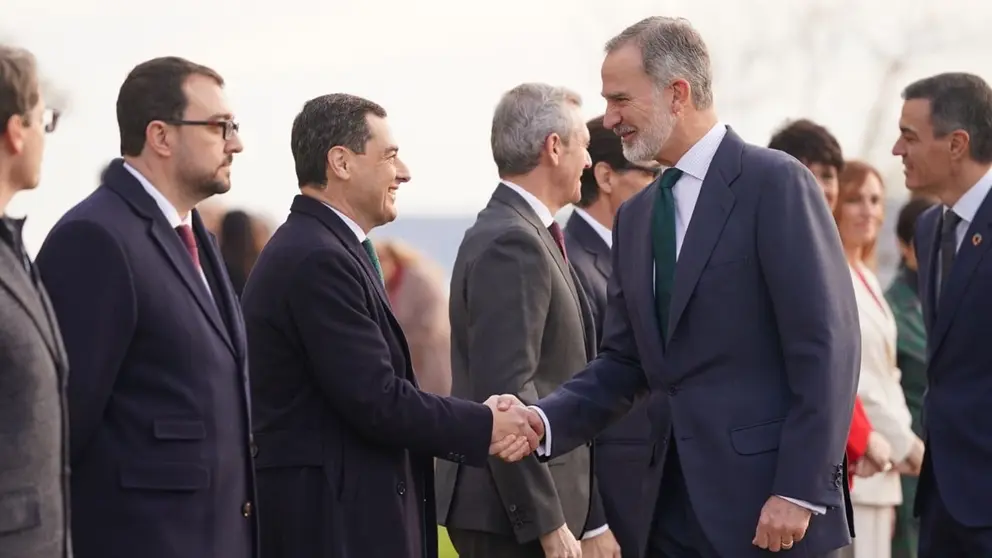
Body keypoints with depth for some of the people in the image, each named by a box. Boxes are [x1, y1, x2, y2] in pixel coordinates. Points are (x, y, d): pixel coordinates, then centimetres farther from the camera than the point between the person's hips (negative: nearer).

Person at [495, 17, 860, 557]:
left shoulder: (774, 183, -7)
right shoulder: (634, 217, 15)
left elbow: (826, 343, -12)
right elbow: (624, 361, 15)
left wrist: (800, 492, -17)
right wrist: (545, 420, -4)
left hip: (765, 498, -7)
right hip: (675, 502, 7)